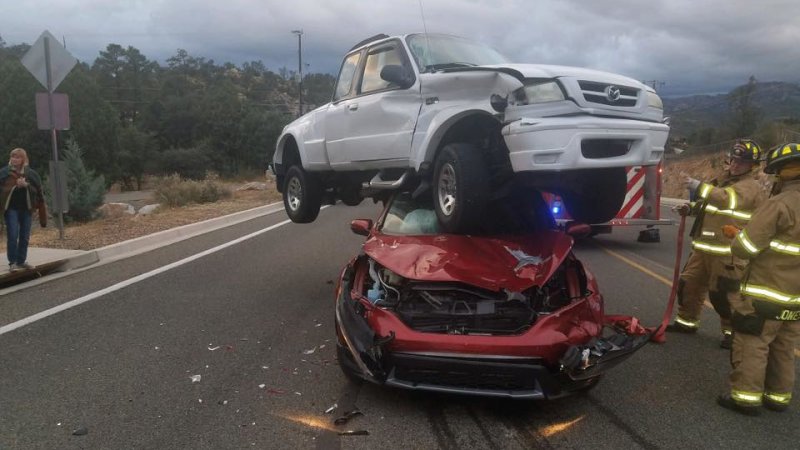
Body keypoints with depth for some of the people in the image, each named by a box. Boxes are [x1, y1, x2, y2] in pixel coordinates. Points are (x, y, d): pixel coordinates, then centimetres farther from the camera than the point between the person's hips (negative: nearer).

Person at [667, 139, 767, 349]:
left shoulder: (751, 187, -10)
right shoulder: (722, 180, 17)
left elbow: (727, 199, -30)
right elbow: (708, 205, 27)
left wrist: (699, 186, -33)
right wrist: (691, 209, 6)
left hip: (727, 252, -8)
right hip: (704, 247, 8)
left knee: (723, 294, -5)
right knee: (689, 284, 14)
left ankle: (733, 331, 13)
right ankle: (687, 321, 30)